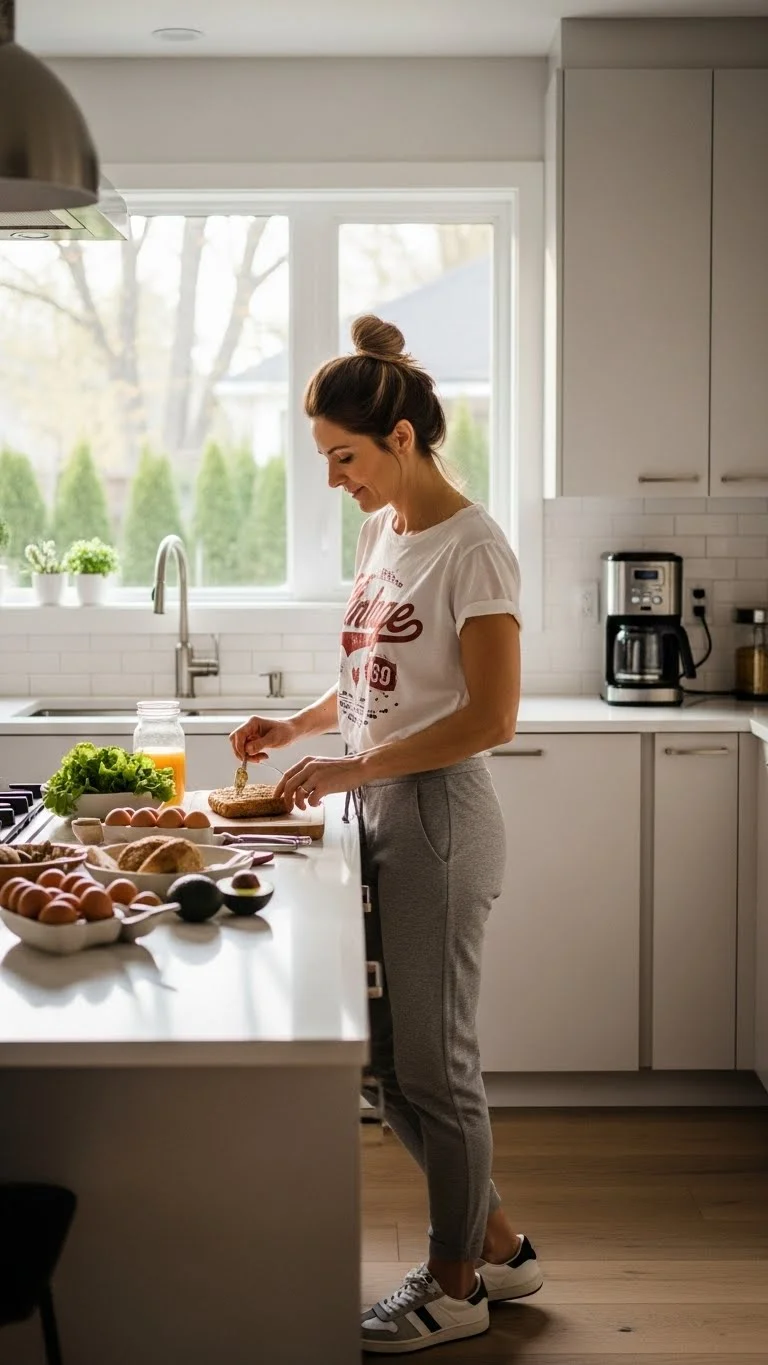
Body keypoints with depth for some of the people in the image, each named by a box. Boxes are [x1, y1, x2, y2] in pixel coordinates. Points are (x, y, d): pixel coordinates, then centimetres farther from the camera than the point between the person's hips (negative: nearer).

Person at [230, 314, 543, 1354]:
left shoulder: (472, 550, -15)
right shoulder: (382, 531, 11)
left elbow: (490, 718, -20)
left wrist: (355, 768, -19)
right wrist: (297, 726, 6)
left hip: (437, 821, -9)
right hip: (379, 814, 9)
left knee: (432, 1065, 3)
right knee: (394, 1064, 15)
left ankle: (455, 1288, 21)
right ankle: (496, 1248, 32)